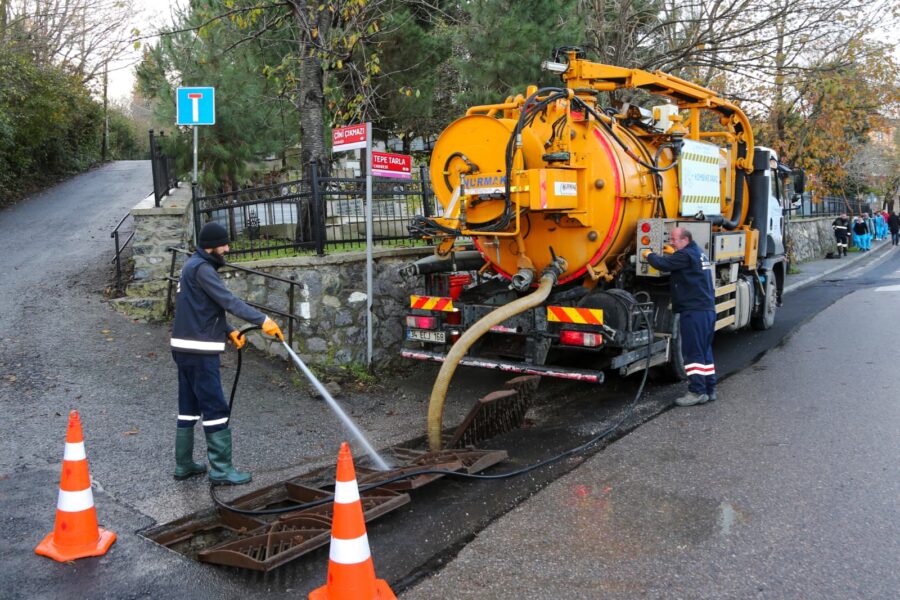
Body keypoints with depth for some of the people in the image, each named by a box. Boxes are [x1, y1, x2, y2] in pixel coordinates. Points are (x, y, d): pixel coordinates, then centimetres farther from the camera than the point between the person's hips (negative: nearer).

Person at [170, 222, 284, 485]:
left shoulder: (194, 266, 18)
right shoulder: (201, 268, -14)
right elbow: (228, 300, -23)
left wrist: (229, 331, 8)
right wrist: (262, 320, -27)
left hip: (185, 349, 10)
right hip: (199, 351, -10)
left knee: (189, 407, 15)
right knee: (215, 408, -6)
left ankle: (184, 464, 23)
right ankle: (221, 469, -2)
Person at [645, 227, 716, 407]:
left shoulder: (685, 255, -13)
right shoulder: (698, 253, 17)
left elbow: (662, 264, -16)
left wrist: (649, 255, 2)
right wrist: (674, 252, 32)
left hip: (694, 311, -10)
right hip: (708, 310, 10)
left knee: (693, 352, -6)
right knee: (705, 351, 14)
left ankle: (697, 391, -6)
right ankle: (709, 389, 19)